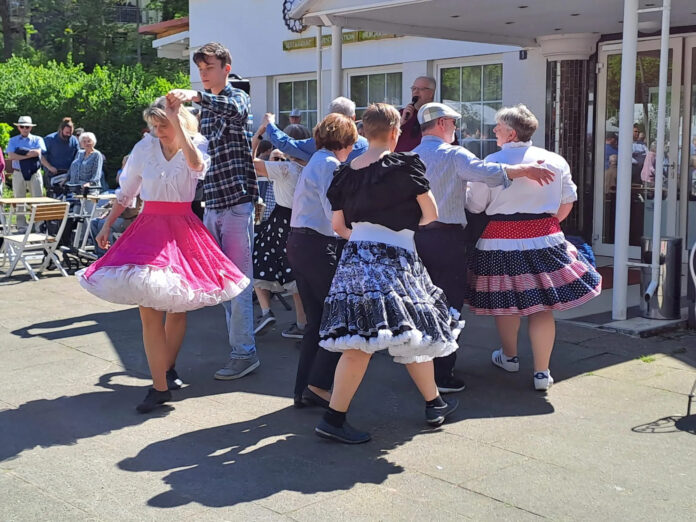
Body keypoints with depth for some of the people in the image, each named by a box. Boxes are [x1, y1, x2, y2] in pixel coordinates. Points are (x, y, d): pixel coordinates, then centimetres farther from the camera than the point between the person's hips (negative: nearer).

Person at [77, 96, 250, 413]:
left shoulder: (197, 145, 0)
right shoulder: (144, 148, 4)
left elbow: (196, 164, -25)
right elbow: (126, 193, 13)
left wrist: (176, 120, -26)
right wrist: (107, 226, 11)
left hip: (182, 229, 0)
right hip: (150, 227, 1)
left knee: (177, 307, 8)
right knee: (149, 310, -8)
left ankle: (168, 371, 29)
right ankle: (160, 386, -4)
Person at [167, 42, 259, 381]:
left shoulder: (238, 98, -4)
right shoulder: (204, 108, 18)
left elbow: (234, 109, -30)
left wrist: (196, 96, -45)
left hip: (237, 203, -8)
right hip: (212, 204, 8)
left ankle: (244, 353, -2)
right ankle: (238, 343, 19)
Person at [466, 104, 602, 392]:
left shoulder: (490, 163, -8)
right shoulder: (556, 161, 3)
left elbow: (475, 204, -4)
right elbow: (567, 202, 10)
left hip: (500, 241, -2)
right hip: (544, 238, 2)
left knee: (506, 301, 15)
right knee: (541, 306, 6)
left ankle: (509, 357, 34)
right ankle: (542, 373, 8)